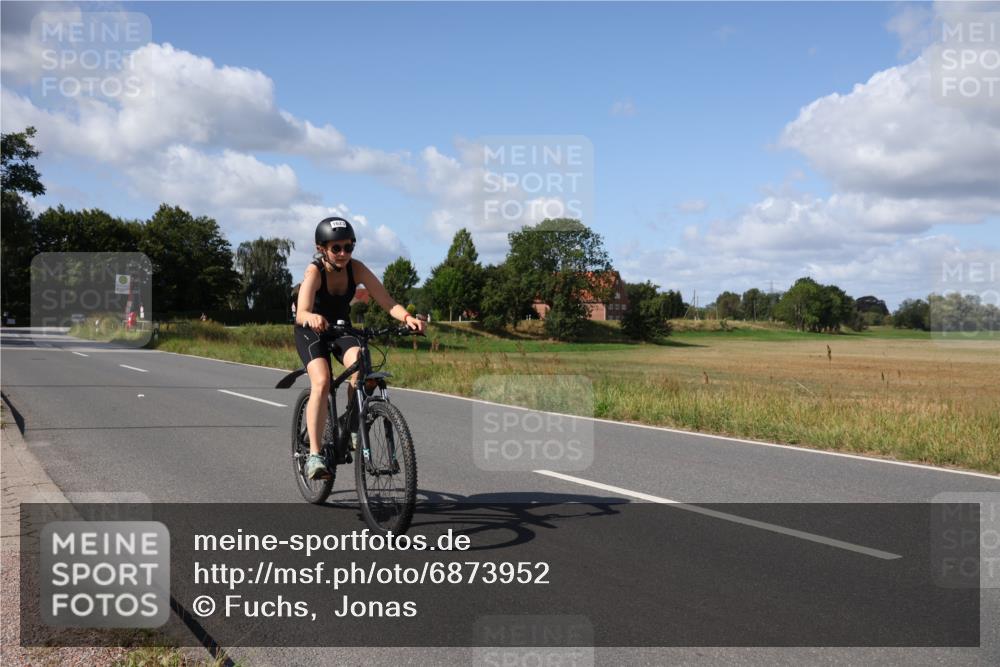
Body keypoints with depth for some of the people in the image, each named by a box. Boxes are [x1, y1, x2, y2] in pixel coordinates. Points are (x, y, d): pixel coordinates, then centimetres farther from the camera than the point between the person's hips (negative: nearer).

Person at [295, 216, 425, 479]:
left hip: (341, 328, 3)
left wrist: (407, 317, -45)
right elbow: (301, 314, -41)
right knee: (321, 382, -27)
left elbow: (387, 302, -25)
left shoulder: (356, 268, -19)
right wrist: (313, 317, -65)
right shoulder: (314, 272, -27)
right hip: (311, 331, -3)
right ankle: (314, 455, -24)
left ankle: (353, 430, -10)